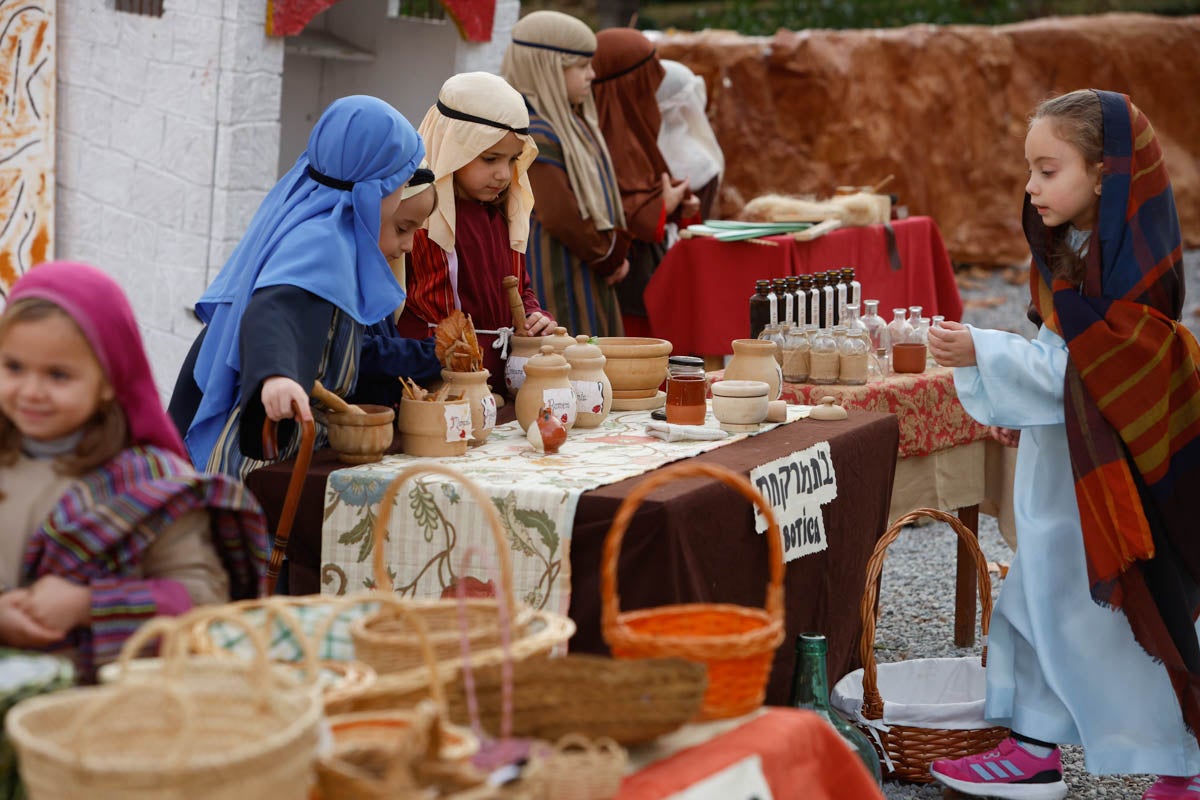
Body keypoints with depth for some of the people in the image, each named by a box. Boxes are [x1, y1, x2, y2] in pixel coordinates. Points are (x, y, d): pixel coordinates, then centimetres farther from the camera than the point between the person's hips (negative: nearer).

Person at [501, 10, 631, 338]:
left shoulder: (573, 122, 13)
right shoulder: (533, 132, -18)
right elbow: (561, 216, -21)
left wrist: (614, 252, 4)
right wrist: (610, 256, -8)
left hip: (587, 281, 10)